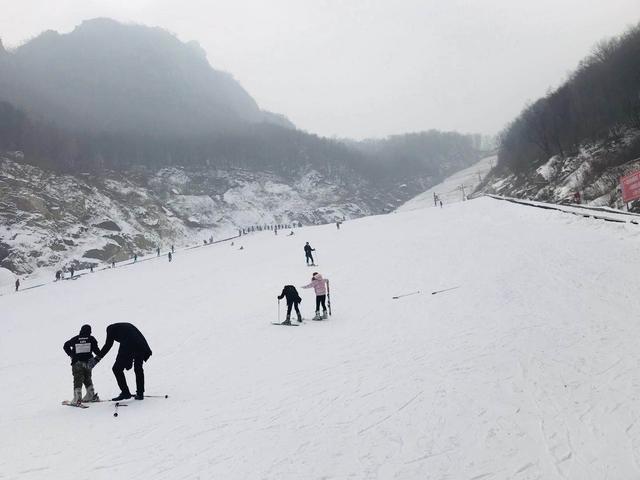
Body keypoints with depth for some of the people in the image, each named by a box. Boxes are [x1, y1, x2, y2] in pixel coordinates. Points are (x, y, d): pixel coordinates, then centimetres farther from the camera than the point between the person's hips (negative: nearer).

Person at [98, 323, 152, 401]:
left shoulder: (111, 328, 18)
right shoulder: (127, 325, 34)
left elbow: (108, 345, 12)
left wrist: (99, 356, 20)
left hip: (128, 347, -6)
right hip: (141, 347, 6)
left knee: (117, 369, 9)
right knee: (138, 369, 22)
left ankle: (125, 393, 5)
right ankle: (140, 394, 23)